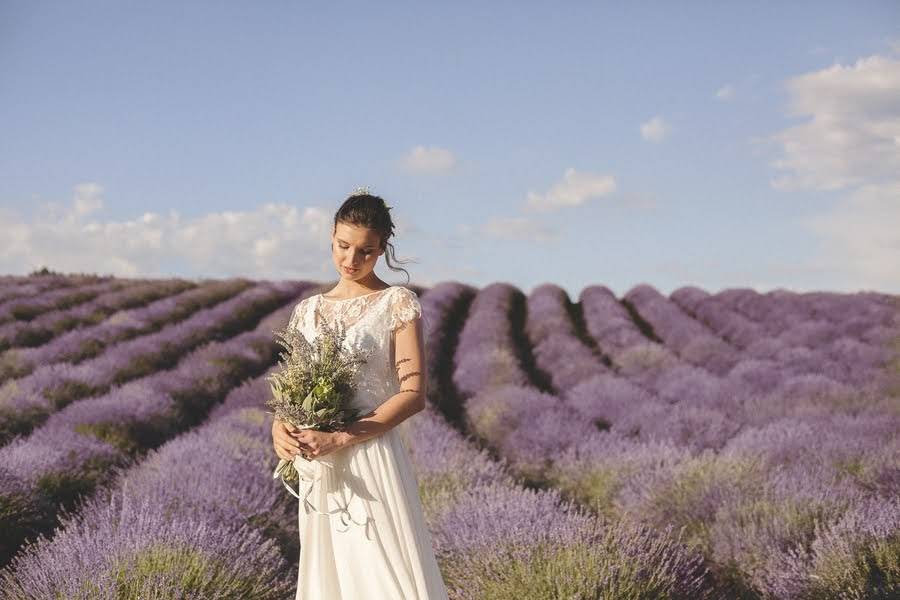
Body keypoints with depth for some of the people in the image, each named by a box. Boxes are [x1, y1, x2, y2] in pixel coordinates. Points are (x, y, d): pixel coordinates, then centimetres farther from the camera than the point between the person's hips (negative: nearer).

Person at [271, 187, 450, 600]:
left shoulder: (398, 304, -2)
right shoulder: (308, 311, 13)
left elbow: (413, 393, -10)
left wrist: (339, 439, -17)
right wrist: (279, 427, -8)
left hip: (371, 461, -5)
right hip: (318, 470, 5)